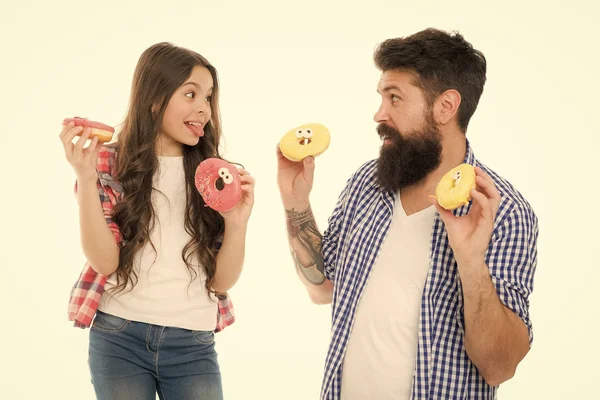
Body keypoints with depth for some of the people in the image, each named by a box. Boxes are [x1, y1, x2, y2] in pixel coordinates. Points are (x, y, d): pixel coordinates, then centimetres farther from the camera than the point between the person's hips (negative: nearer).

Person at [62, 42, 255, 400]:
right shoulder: (111, 165, -1)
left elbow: (223, 280, 1)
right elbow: (104, 261, -10)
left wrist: (237, 223, -17)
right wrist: (85, 177, -19)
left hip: (193, 345, 2)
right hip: (119, 338, -2)